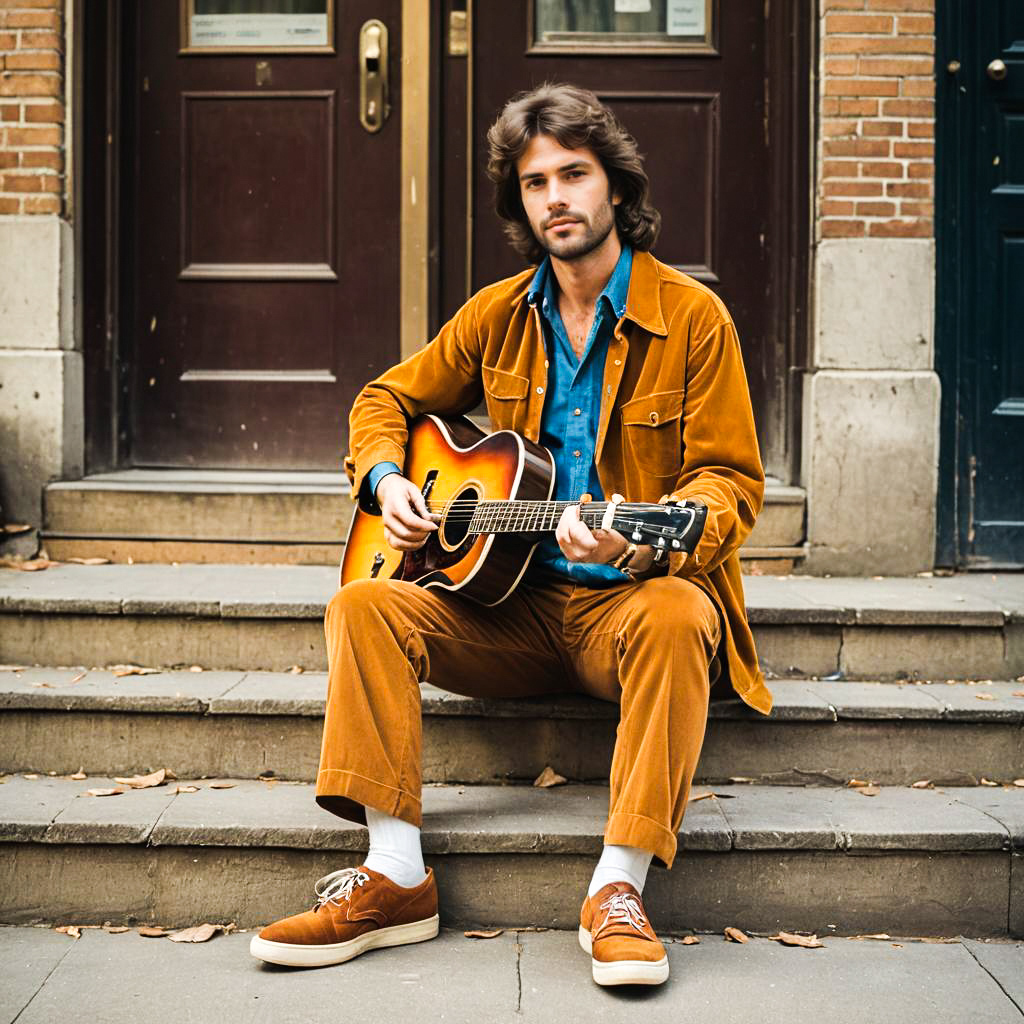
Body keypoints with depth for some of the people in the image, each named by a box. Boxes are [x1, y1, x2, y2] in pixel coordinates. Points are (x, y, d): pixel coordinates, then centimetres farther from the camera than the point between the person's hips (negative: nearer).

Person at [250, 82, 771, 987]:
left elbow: (733, 478, -6)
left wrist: (646, 535, -26)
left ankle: (619, 888, -34)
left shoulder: (692, 316, -3)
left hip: (636, 592, -4)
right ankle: (396, 875, -23)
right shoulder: (498, 316, 10)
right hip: (513, 600, 4)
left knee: (677, 618, -38)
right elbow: (387, 399, 22)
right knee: (365, 606, -19)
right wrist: (387, 480, 0)